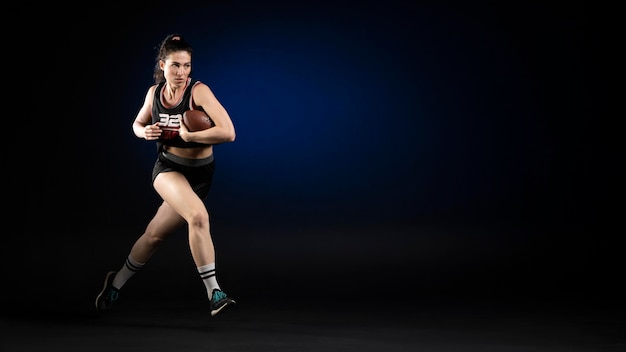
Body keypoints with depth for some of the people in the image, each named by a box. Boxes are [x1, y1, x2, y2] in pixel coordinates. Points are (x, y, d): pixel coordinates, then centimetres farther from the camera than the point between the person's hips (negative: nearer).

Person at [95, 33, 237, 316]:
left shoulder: (199, 91, -16)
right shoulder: (154, 92, -2)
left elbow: (228, 133, -26)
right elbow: (138, 123, 18)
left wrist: (188, 136, -23)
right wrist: (144, 132, -5)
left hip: (200, 173, 0)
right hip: (167, 168, 1)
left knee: (155, 235, 9)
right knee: (198, 215, -29)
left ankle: (116, 283, 36)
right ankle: (214, 293, -24)